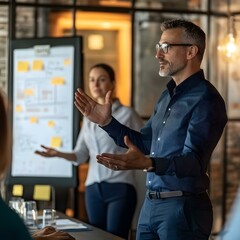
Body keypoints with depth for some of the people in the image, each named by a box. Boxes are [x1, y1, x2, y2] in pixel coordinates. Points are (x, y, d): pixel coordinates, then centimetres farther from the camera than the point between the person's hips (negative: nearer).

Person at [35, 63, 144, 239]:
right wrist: (58, 154, -3)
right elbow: (81, 155, 12)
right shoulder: (89, 117, 14)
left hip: (120, 187, -5)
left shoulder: (126, 114, -3)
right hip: (93, 189, 5)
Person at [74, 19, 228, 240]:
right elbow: (144, 143, 21)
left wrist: (147, 163, -42)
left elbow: (193, 161, -26)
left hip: (184, 207, -8)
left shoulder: (206, 100, -15)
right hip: (150, 205, 8)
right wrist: (106, 122, 9)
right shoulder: (168, 95, 13)